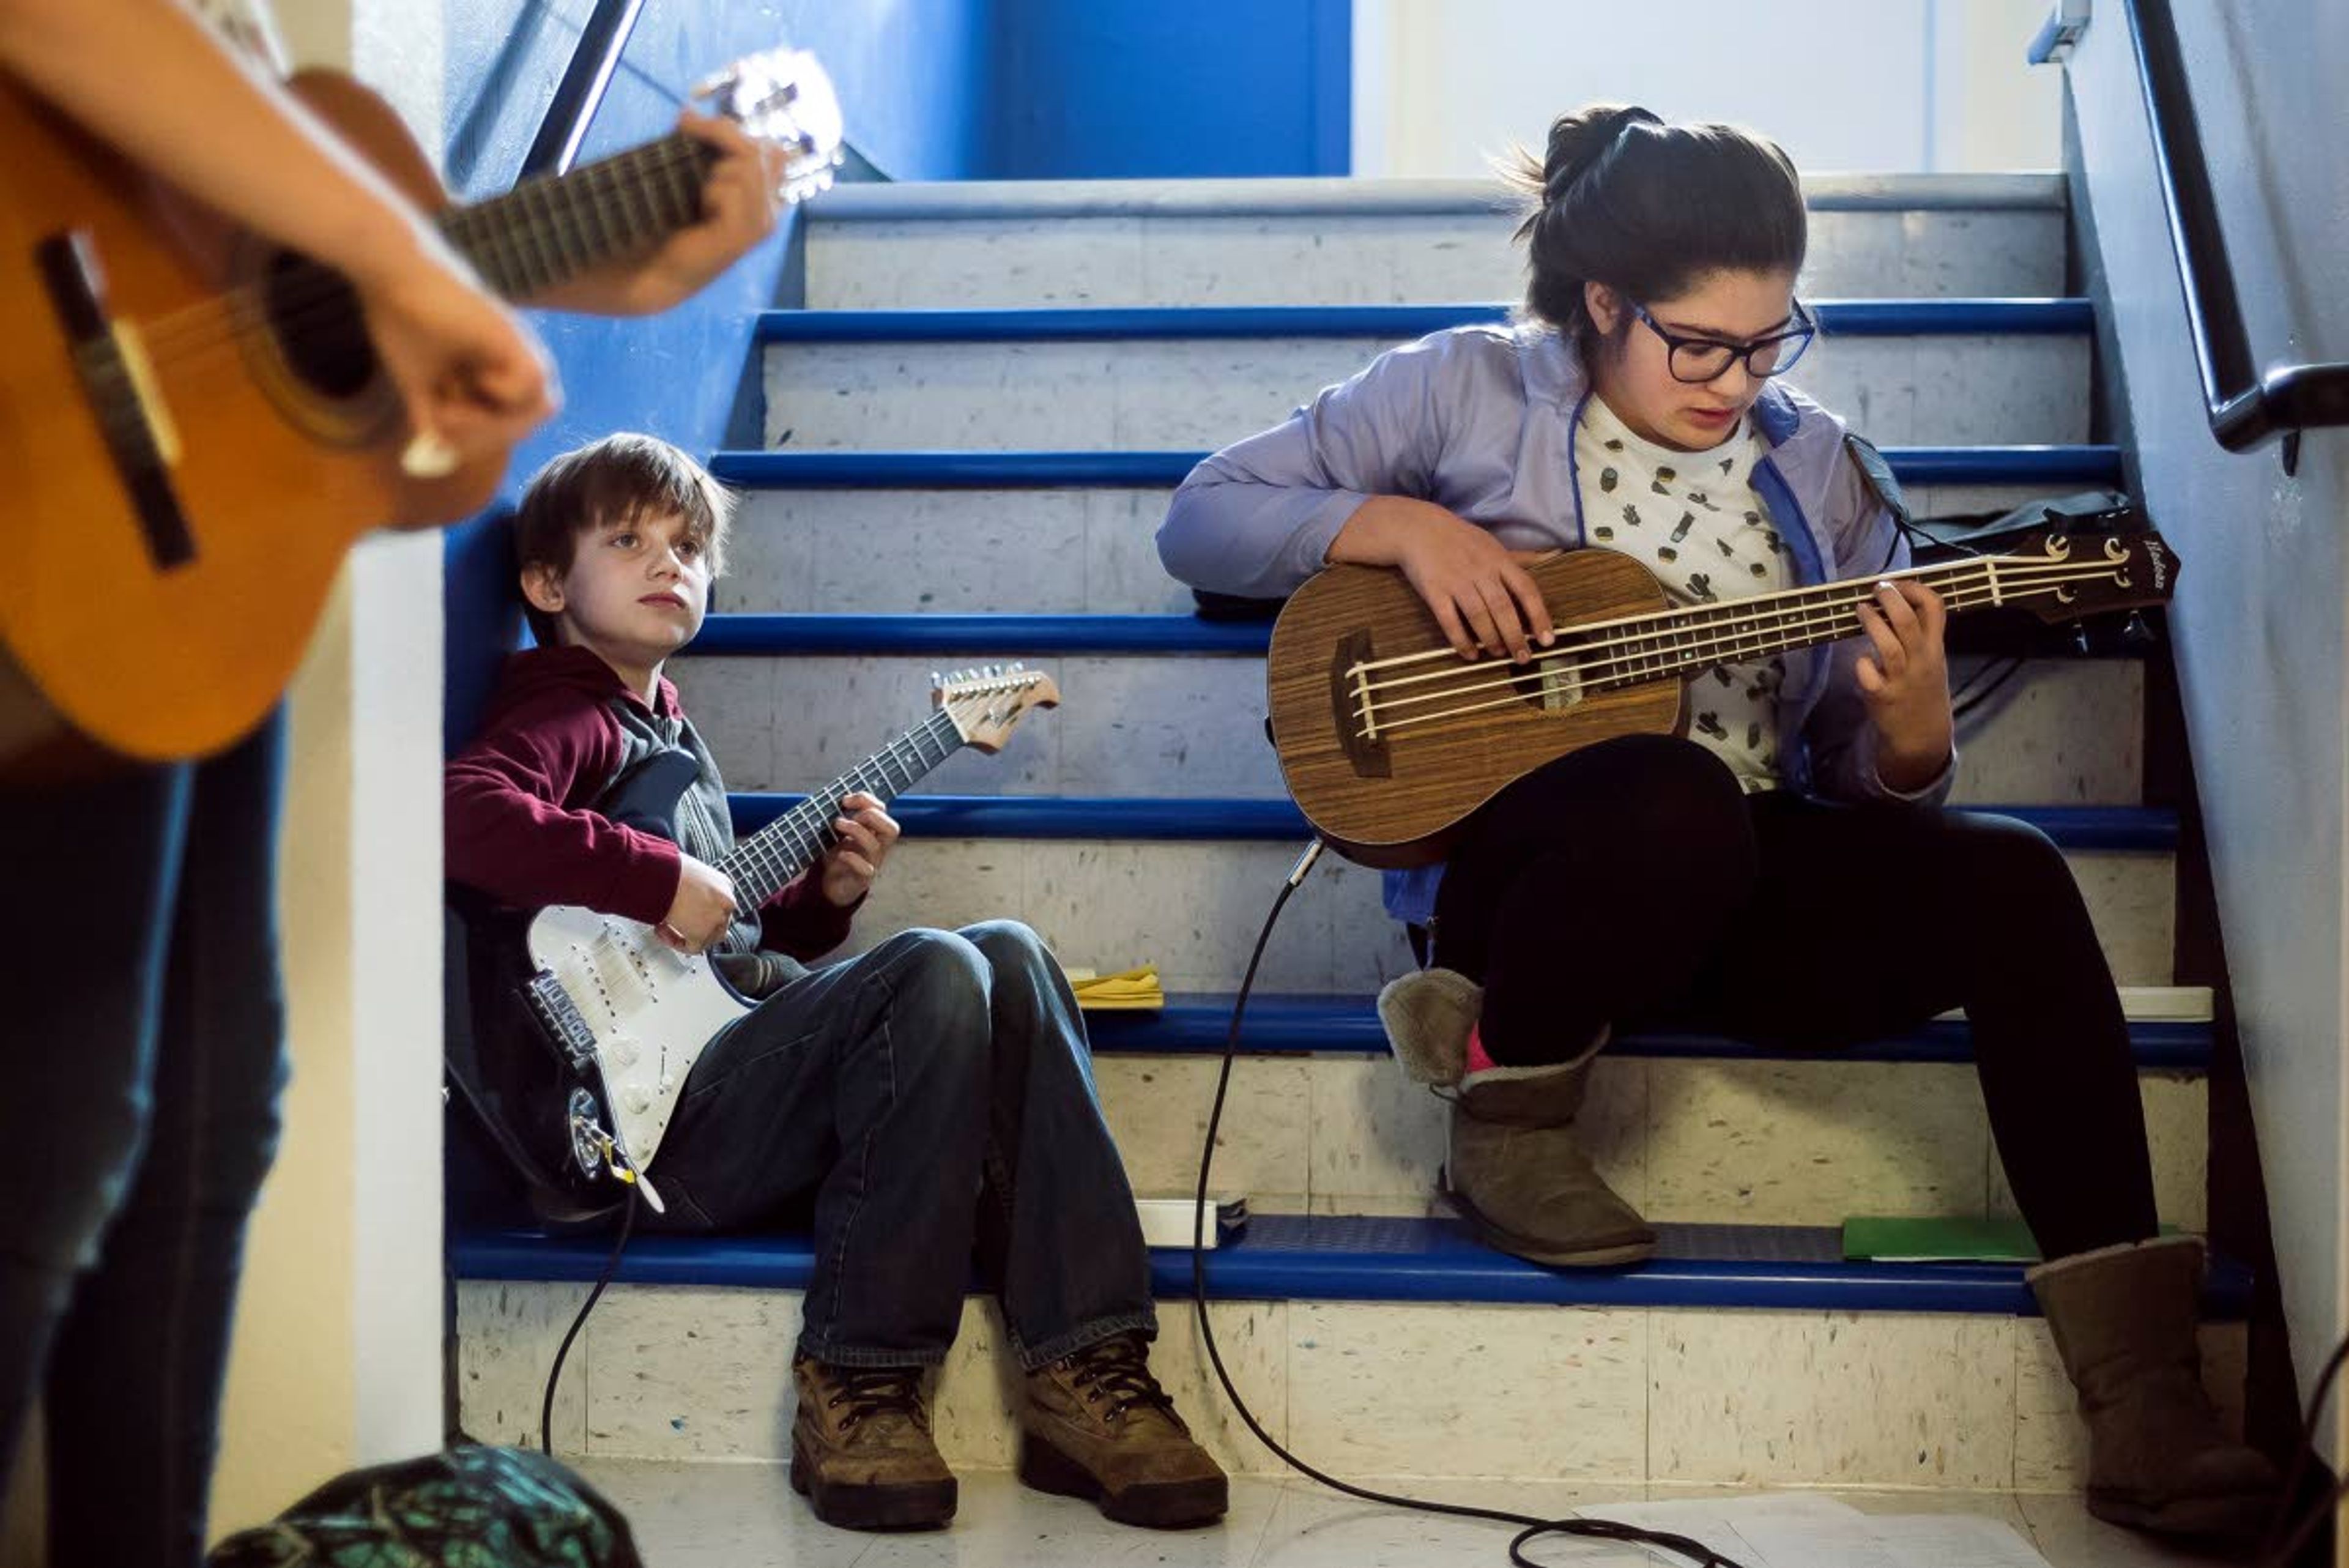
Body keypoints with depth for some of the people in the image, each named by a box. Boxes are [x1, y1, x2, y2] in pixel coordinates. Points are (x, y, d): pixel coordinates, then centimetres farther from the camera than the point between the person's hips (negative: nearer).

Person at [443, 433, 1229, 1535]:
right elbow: (463, 813, -26)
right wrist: (662, 879, -22)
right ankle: (858, 1387, -17)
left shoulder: (669, 734, 27)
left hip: (749, 1053, 9)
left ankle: (1081, 1365, -13)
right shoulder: (565, 720, -3)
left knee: (1006, 958, -5)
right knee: (935, 976, -25)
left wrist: (824, 897, 11)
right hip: (659, 1114, -9)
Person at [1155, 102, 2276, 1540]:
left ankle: (2139, 1387, -23)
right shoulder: (1472, 390, 2)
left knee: (2007, 885, -25)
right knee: (1674, 797, -39)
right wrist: (1401, 522, -14)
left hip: (1744, 887, 4)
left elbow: (1875, 793, 10)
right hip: (1516, 864, -4)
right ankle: (1503, 1121, -10)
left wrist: (1910, 721, -15)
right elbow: (1202, 523, 1)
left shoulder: (1821, 473, 10)